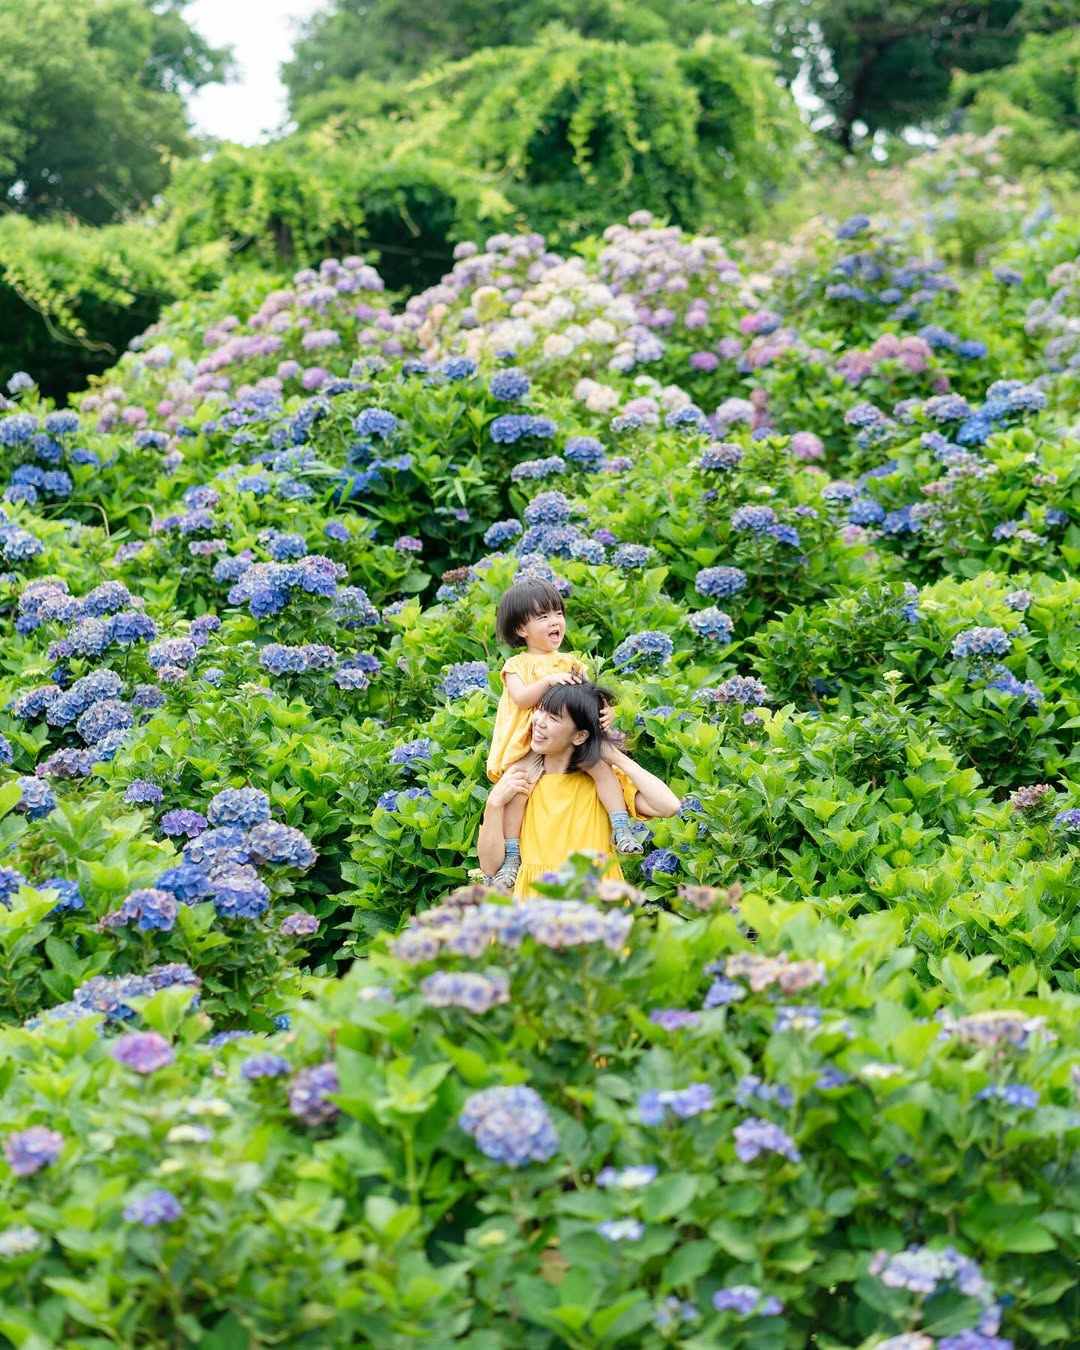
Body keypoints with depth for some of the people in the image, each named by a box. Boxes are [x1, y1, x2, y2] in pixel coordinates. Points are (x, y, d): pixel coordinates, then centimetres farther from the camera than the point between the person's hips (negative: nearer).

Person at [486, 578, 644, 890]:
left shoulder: (571, 663, 15)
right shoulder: (517, 665, 4)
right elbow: (521, 698, -13)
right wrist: (550, 680, -24)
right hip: (529, 747, -3)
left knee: (601, 766, -21)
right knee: (515, 785, -21)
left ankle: (621, 829, -17)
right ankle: (511, 856, -14)